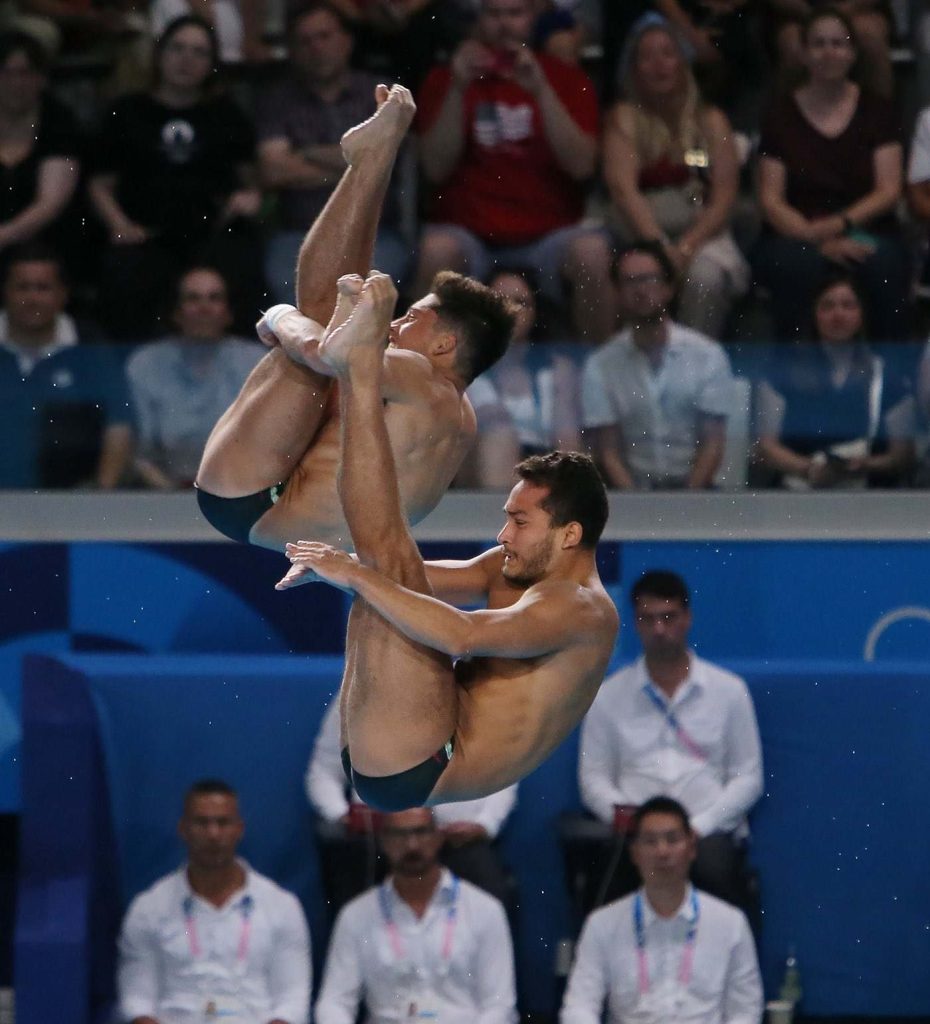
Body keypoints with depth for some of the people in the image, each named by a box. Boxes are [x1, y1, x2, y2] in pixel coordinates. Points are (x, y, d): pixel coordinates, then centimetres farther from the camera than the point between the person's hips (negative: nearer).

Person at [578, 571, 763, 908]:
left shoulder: (729, 691, 12)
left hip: (708, 829, 0)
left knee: (713, 866, -36)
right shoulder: (608, 696, 14)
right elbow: (593, 777, 12)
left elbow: (748, 777, 9)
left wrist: (699, 825, -6)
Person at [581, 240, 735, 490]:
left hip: (692, 490, 0)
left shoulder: (708, 356, 5)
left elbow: (713, 442, 1)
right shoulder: (600, 366, 6)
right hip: (631, 491, 0)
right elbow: (607, 450, 1)